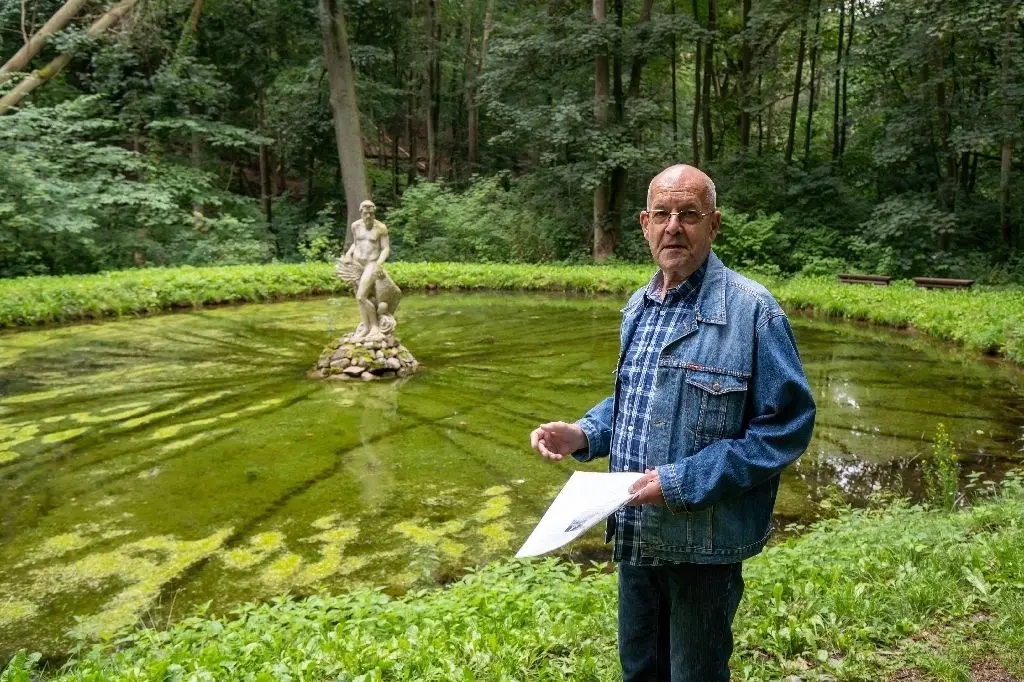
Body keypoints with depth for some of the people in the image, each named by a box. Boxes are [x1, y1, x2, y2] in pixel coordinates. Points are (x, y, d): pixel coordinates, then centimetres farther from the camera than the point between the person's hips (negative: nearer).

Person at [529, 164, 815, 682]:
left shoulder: (752, 311, -17)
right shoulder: (638, 307, 5)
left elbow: (787, 428, -18)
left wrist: (684, 482, -24)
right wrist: (582, 435, -2)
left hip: (705, 540, -6)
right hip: (634, 532, 6)